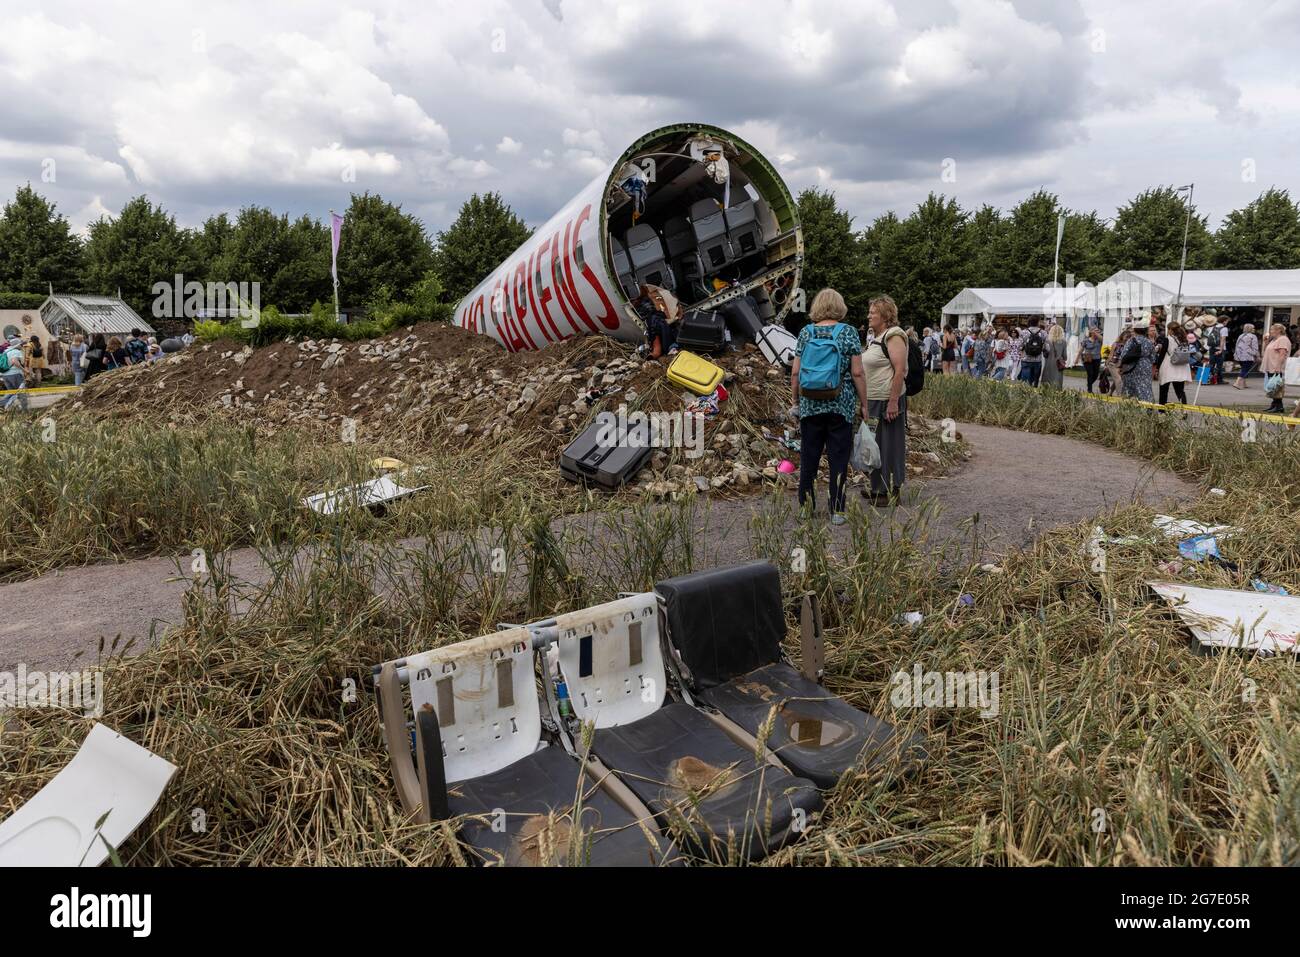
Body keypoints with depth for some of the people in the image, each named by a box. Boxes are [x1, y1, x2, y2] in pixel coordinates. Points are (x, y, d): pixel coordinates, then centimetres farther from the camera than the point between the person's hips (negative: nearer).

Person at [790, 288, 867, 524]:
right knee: (838, 458, 5)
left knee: (809, 456, 10)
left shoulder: (806, 332, 3)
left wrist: (796, 400, 14)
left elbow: (795, 373, 2)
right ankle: (837, 510, 9)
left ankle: (805, 506, 16)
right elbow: (857, 373, -6)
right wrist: (863, 404, 3)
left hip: (810, 405, 2)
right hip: (841, 406, -2)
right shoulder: (848, 332, -3)